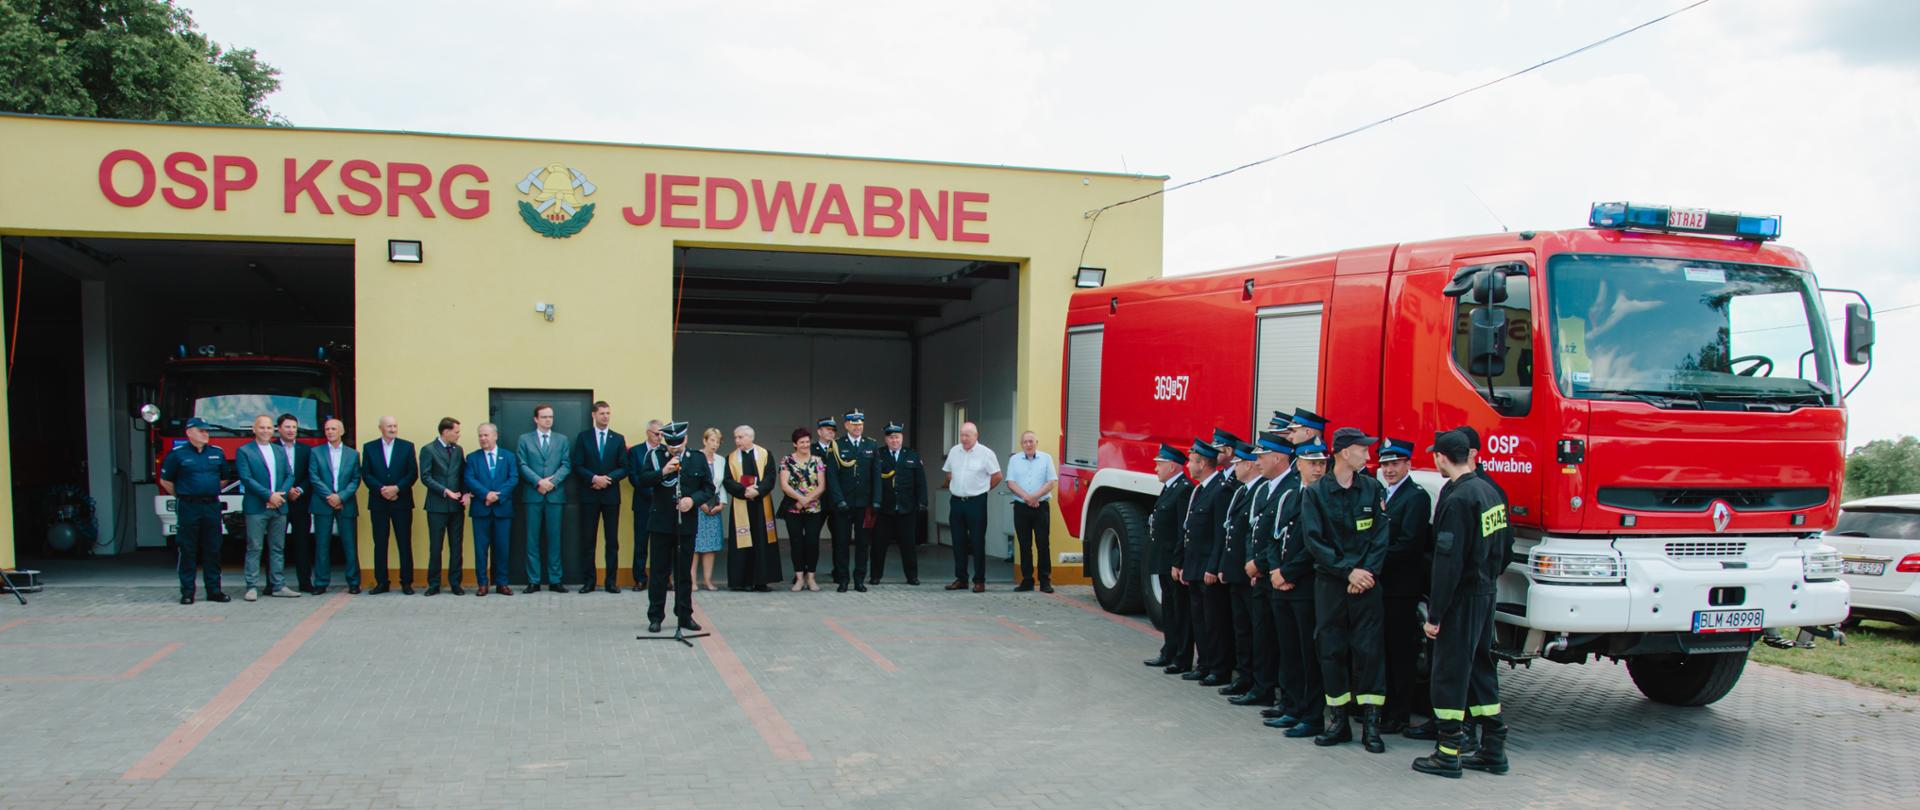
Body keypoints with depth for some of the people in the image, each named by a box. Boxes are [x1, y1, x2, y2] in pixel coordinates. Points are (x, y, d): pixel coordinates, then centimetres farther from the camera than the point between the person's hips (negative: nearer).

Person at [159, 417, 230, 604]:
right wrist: (182, 496, 7)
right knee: (187, 552, 1)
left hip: (212, 506, 3)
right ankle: (187, 592, 6)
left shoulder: (217, 453, 10)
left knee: (213, 550, 6)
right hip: (188, 508, -3)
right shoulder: (177, 454, -2)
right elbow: (165, 481, 5)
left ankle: (214, 590, 11)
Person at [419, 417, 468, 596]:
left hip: (457, 505, 4)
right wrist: (445, 491, -17)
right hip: (437, 505, -4)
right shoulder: (428, 450, -3)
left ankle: (455, 583, 12)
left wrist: (466, 493, -4)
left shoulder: (458, 450, 12)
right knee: (435, 547, 1)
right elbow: (425, 477, -9)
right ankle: (434, 584, 9)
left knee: (457, 546, 5)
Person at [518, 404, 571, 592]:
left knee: (554, 539, 3)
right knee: (532, 539, 1)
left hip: (555, 495, 1)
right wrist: (538, 482, -14)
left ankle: (554, 580, 7)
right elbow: (522, 465, -1)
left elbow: (566, 465, 4)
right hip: (533, 495, -1)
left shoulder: (562, 440, 13)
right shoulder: (524, 439, 9)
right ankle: (533, 580, 5)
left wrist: (552, 481, -12)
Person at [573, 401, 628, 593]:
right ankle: (589, 581, 9)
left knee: (612, 541, 2)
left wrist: (608, 478, -13)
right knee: (587, 540, 2)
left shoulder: (618, 439, 8)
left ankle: (611, 581, 6)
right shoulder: (583, 437, 4)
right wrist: (594, 478, -16)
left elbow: (623, 468, 4)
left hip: (611, 495, 1)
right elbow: (577, 466, -1)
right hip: (589, 495, -1)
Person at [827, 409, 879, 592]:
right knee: (842, 542, 2)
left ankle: (859, 580, 14)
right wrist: (839, 500, -12)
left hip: (864, 503, 2)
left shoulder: (872, 446, 9)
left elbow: (876, 475, 7)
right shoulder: (836, 447, 2)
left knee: (863, 542, 6)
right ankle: (842, 580, 10)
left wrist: (875, 500, -1)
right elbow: (832, 475, -3)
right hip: (843, 504, -2)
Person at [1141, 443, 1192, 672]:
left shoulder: (1185, 490, -17)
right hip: (1165, 563, 10)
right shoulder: (1168, 488, 14)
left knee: (1181, 612, -1)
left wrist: (1178, 564, -23)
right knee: (1168, 609, 17)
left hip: (1175, 563, -10)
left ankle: (1183, 660, 5)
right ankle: (1169, 653, 27)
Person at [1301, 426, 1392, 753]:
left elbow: (1381, 536, 1)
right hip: (1329, 582, -1)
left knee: (1368, 648, -2)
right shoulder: (1315, 493, -1)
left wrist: (1366, 572, -11)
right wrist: (1347, 570, -13)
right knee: (1332, 649, 4)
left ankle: (1370, 723, 5)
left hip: (1366, 581, 1)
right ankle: (1338, 721, 14)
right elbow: (1313, 540, -7)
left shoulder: (1372, 489, 5)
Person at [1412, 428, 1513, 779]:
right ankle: (1493, 750, 21)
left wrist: (1435, 614, -17)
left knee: (1449, 672, 0)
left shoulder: (1456, 499, -20)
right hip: (1486, 593, 9)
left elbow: (1448, 562, -21)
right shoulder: (1490, 491, 7)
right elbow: (1504, 543, 15)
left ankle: (1448, 755, 6)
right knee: (1480, 667, 16)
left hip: (1462, 596, -9)